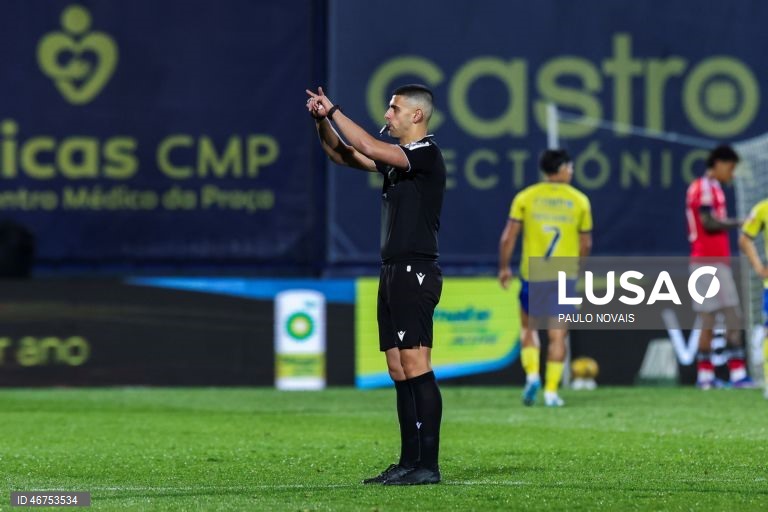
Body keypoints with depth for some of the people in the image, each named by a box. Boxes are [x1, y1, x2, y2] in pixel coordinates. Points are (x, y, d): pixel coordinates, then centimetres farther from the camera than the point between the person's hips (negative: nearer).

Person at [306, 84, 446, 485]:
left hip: (415, 272, -10)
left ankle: (428, 465, -14)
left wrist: (334, 111, -10)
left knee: (416, 368, -13)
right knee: (399, 371, 8)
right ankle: (410, 461, 11)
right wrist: (322, 121, 7)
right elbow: (343, 155, 24)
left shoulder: (426, 155, -10)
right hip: (394, 272, 10)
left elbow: (368, 148, -21)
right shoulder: (397, 157, 18)